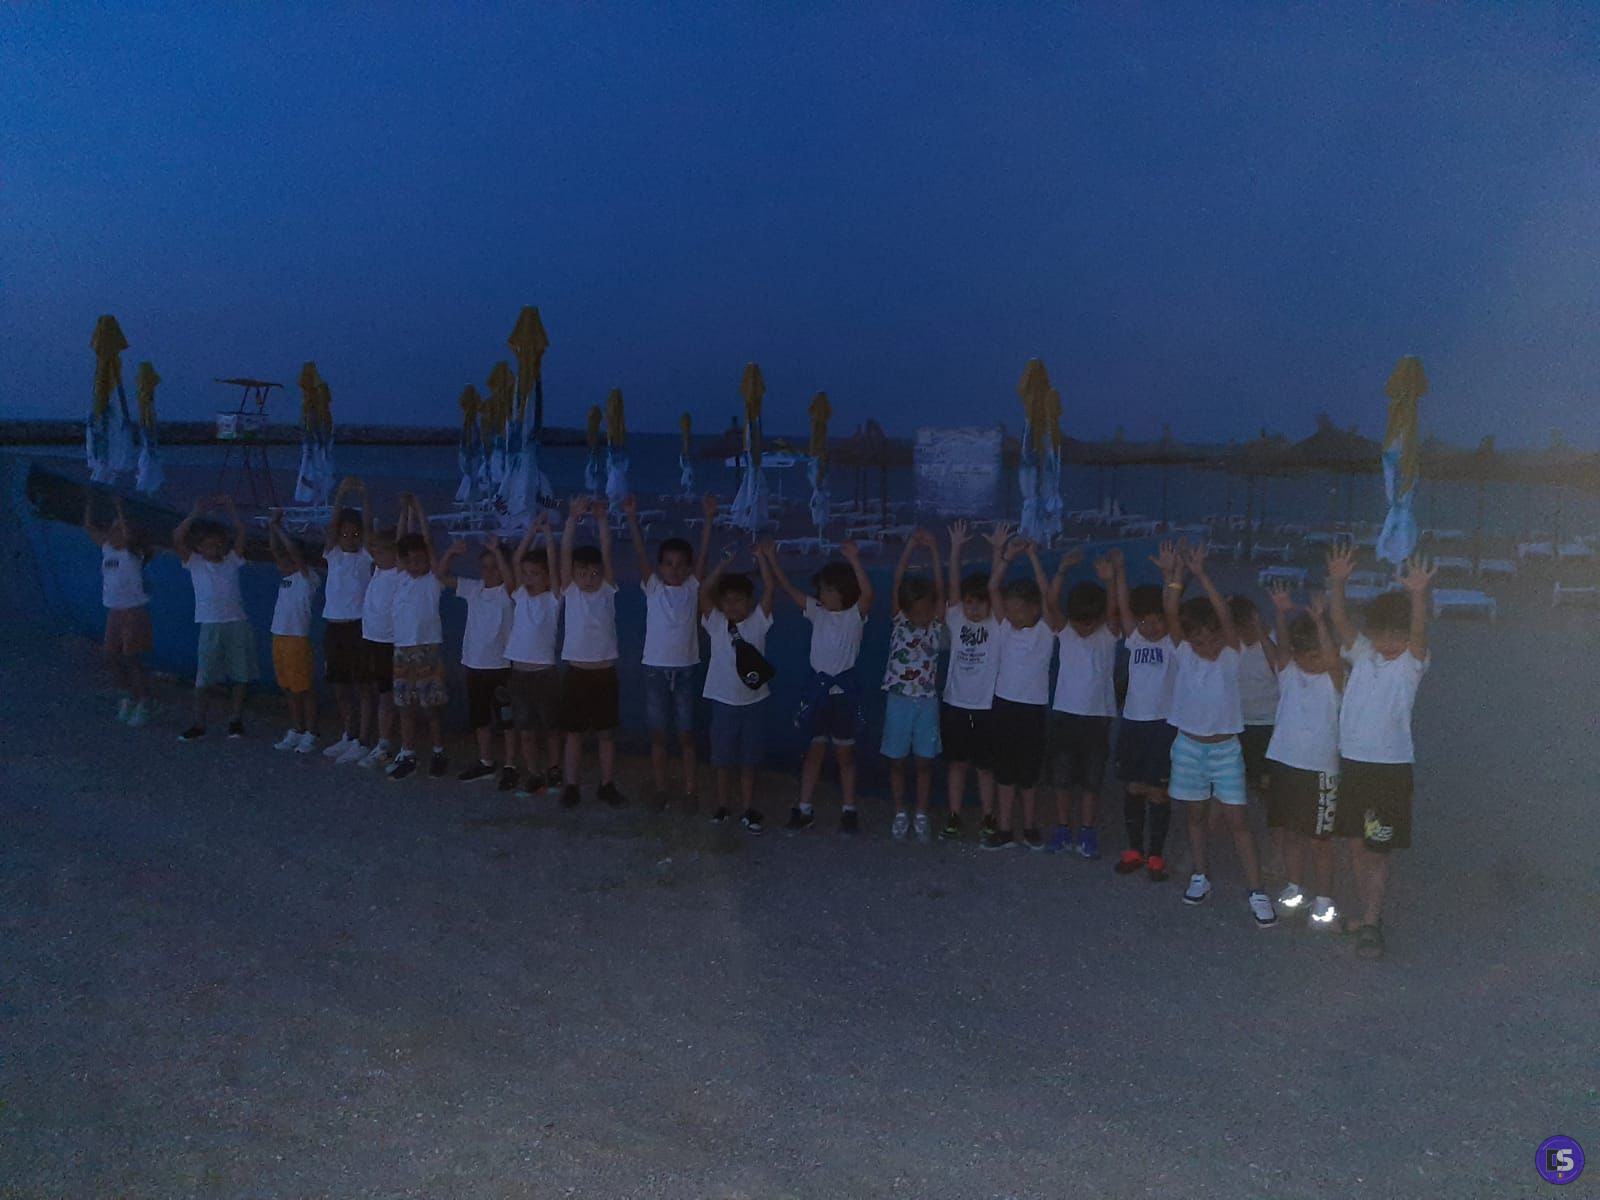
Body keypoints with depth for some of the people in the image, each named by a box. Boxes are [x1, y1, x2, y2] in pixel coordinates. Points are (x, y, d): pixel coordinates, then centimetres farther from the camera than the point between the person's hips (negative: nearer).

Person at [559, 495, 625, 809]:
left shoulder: (608, 591, 3)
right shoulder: (569, 591, 1)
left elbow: (606, 553, -6)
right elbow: (566, 553, -8)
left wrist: (601, 519, -14)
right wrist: (573, 519, -16)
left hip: (605, 673, 1)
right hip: (577, 672, -1)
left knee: (607, 733, 9)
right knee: (574, 733, 8)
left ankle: (607, 785, 19)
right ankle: (572, 786, 17)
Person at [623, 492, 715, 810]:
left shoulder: (693, 587, 1)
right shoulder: (652, 588, 1)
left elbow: (704, 553, -9)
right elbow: (640, 552, -9)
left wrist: (708, 519, -20)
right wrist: (632, 518, -20)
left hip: (685, 669, 0)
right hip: (655, 669, 0)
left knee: (685, 735, 6)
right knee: (658, 735, 8)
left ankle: (689, 791, 14)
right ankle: (661, 790, 18)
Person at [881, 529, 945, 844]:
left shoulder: (936, 625, 0)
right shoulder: (898, 622, -2)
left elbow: (940, 589, -11)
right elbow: (897, 582, -11)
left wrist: (933, 550, -15)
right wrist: (911, 546, -15)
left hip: (927, 701, 0)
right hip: (898, 700, 0)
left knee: (925, 761, 6)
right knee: (897, 761, 6)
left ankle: (922, 816, 17)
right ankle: (900, 815, 19)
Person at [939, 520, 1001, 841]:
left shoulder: (997, 624, -3)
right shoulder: (956, 621, 2)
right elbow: (953, 585, -4)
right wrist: (956, 547, -10)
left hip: (986, 706, -2)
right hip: (955, 703, 2)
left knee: (985, 766, 8)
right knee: (957, 762, 10)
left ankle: (987, 818, 20)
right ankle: (954, 817, 17)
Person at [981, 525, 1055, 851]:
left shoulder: (1046, 630, -5)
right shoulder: (1006, 626, 3)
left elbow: (1048, 595, -19)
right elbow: (993, 588, -3)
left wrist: (1033, 557, -18)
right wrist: (1004, 555, -12)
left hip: (1033, 707, -3)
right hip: (1004, 703, 3)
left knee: (1030, 769, 8)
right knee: (1004, 768, 7)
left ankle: (1030, 826, 24)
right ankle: (1003, 829, 13)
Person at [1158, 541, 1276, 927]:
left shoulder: (1230, 656, -7)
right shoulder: (1184, 654, -2)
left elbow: (1225, 614, -22)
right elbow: (1171, 614, -16)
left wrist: (1200, 574, -30)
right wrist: (1174, 575, -29)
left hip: (1225, 748, -2)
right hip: (1189, 746, 2)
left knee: (1236, 820, -2)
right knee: (1197, 815, 14)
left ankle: (1255, 890, 3)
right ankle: (1200, 875, 29)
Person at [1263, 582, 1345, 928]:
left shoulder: (1333, 678, -6)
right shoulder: (1288, 670, 3)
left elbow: (1332, 659, -27)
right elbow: (1281, 647, -16)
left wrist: (1319, 622, -37)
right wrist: (1281, 614, -33)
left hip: (1319, 769, -4)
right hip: (1282, 762, 4)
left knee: (1318, 839, 3)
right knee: (1286, 831, 15)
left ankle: (1323, 900, 18)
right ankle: (1294, 888, 33)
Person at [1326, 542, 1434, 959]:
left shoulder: (1412, 662, -4)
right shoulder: (1362, 654, 7)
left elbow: (1420, 632, -25)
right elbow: (1340, 621, -8)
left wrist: (1419, 595, -44)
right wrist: (1338, 584, -26)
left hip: (1391, 768, -5)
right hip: (1352, 763, 5)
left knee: (1377, 850, -2)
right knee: (1356, 845, 12)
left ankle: (1370, 923, 6)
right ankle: (1368, 912, 26)